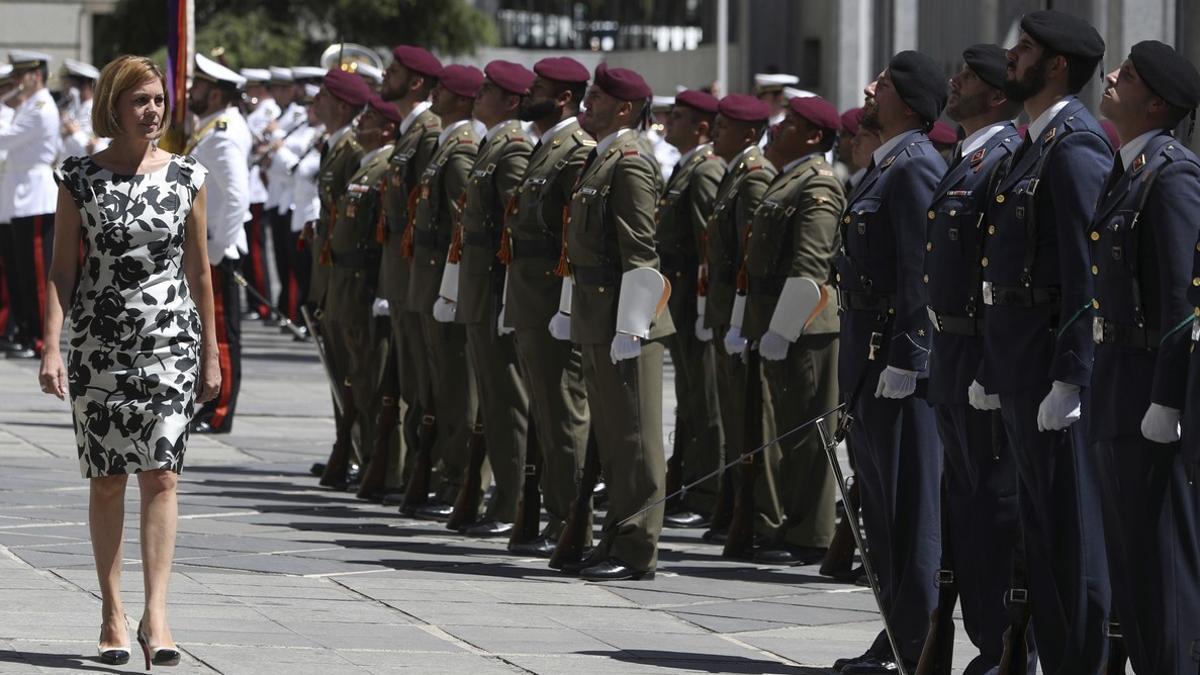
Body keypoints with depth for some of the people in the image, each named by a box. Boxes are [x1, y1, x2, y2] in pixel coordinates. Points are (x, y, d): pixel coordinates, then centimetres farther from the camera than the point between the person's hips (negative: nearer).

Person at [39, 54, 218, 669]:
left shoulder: (186, 176, 4)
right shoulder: (80, 179, 1)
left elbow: (200, 270, 10)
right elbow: (62, 271, 2)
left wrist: (211, 353, 11)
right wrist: (52, 347, -8)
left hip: (170, 342, 0)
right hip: (98, 345, 0)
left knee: (160, 474, -11)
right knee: (106, 479, 5)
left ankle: (155, 612, -16)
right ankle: (112, 613, 14)